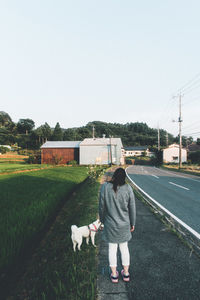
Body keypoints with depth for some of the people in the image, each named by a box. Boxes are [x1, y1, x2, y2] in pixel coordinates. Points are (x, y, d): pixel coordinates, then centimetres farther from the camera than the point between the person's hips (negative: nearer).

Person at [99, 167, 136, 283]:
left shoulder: (105, 187, -16)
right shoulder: (128, 188, -14)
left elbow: (101, 206, -7)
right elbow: (132, 208, -6)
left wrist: (102, 220, 9)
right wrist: (132, 223, 8)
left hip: (110, 224, -1)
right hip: (124, 225, 1)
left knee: (112, 248, 16)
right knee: (124, 248, 20)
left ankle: (114, 274, 30)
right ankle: (126, 273, 34)